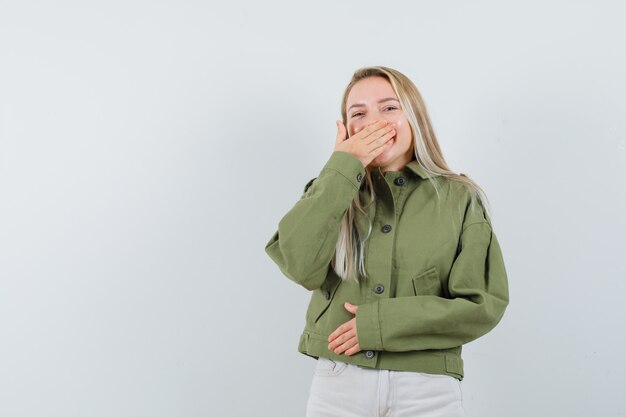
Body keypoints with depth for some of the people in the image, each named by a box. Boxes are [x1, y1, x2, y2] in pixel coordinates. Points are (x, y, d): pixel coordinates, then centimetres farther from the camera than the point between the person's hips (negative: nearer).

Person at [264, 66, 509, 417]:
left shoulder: (460, 199, -1)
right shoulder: (334, 191, 5)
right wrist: (343, 168, -12)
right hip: (339, 384, 2)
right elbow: (301, 266, -12)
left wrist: (380, 323, -12)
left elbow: (484, 305, -6)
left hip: (427, 388, -1)